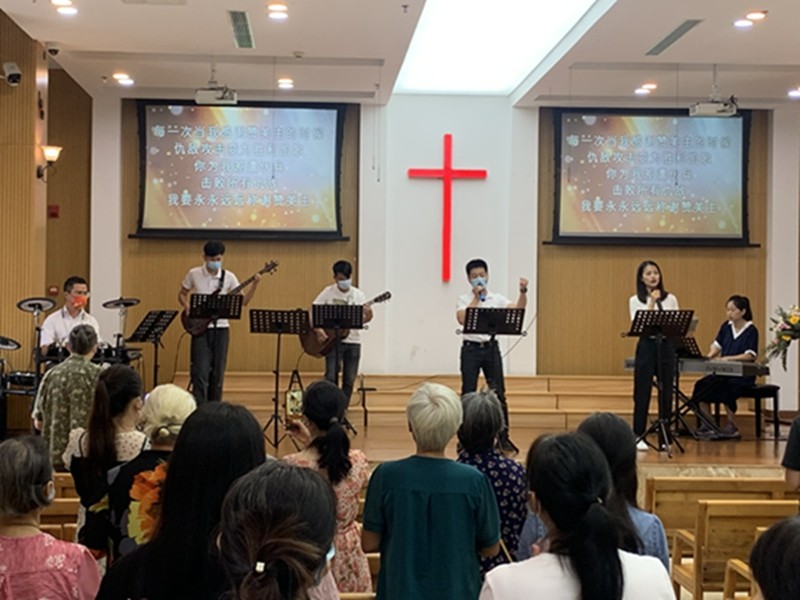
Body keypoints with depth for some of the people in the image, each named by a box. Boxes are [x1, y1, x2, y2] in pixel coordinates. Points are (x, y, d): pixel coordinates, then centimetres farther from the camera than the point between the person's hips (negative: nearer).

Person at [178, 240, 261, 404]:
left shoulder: (228, 277, 1)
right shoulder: (194, 274, -1)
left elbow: (243, 301, 1)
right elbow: (182, 294, 11)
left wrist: (255, 284, -12)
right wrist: (187, 306, -9)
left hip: (221, 328, 2)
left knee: (217, 373, 7)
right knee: (200, 372, -10)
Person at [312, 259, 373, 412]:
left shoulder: (358, 295, 3)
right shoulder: (328, 293, -4)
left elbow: (362, 319, 3)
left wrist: (368, 316, -20)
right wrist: (318, 330, -19)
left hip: (353, 341, 3)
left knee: (349, 379, 6)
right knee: (331, 376, -10)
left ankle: (342, 409, 19)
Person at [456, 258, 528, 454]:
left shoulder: (497, 299, 5)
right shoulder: (464, 299, 1)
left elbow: (518, 309, -9)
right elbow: (462, 319, -17)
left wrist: (523, 292, -27)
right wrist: (476, 298, -14)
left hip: (491, 348, 2)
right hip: (471, 349, -2)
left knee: (499, 393, 2)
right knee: (468, 394, 2)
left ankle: (503, 437, 9)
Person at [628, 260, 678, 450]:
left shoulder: (670, 299, 7)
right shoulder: (635, 301, 0)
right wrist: (651, 304, -17)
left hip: (666, 347, 2)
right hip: (646, 347, -2)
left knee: (666, 393, 4)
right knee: (642, 393, 0)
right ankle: (639, 436, 8)